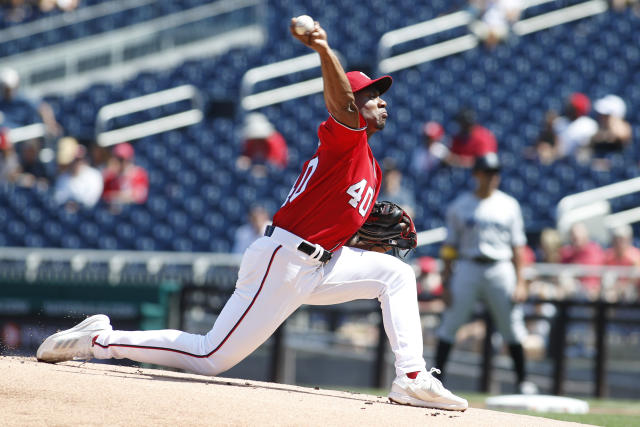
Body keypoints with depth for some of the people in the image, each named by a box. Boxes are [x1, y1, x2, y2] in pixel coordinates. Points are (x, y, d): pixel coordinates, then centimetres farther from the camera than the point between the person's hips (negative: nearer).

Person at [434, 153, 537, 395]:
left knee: (512, 327, 1)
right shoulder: (459, 206, 6)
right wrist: (446, 281, -1)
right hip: (468, 268, -1)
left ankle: (522, 381, 11)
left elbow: (517, 245, 8)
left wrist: (520, 281, 1)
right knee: (450, 323, -7)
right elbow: (450, 247, 6)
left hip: (500, 269, 1)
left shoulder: (509, 205, 8)